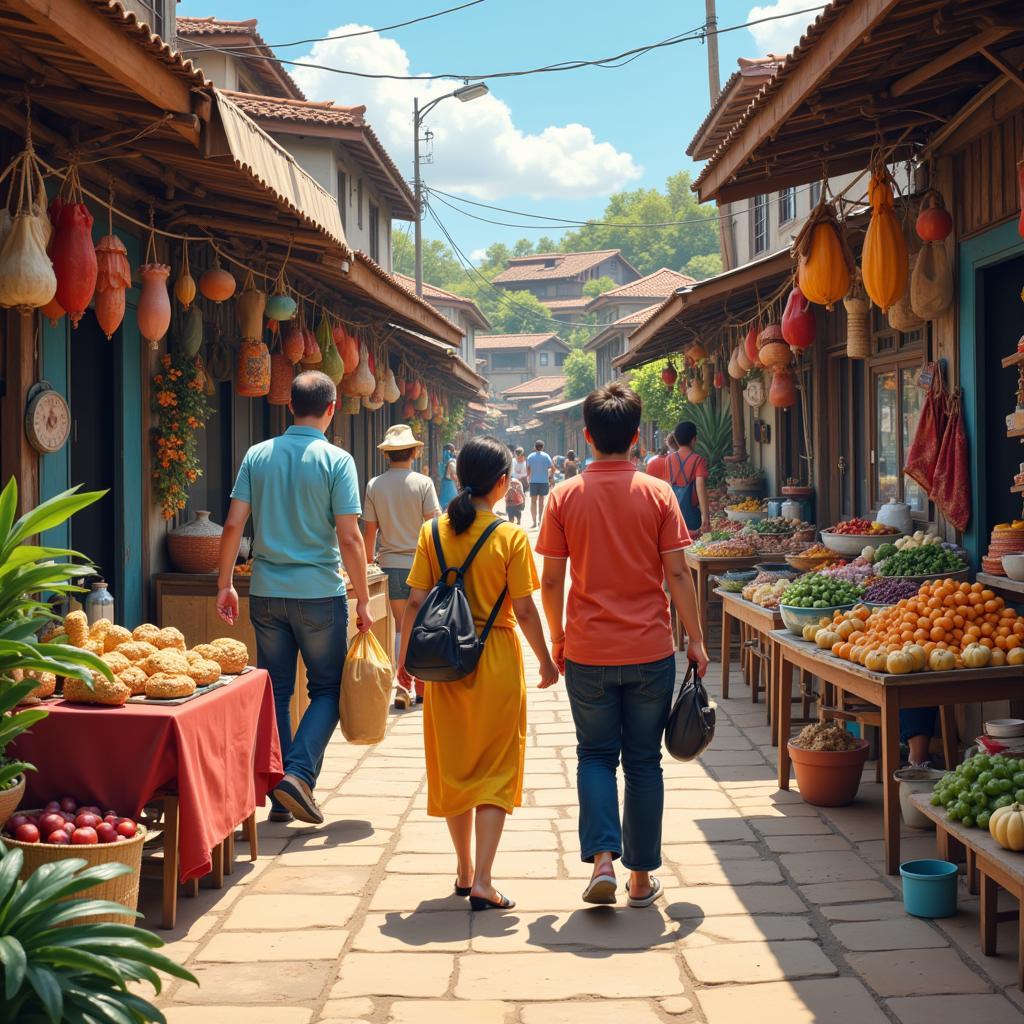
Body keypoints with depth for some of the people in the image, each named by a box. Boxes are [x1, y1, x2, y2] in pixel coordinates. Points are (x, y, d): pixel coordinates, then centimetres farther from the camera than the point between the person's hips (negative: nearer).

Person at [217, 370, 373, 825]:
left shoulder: (257, 456, 3)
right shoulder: (336, 460, -8)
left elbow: (233, 524, 1)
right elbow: (349, 538, -11)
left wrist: (225, 584, 10)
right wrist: (363, 601, -4)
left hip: (267, 594, 4)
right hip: (320, 594, -4)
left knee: (276, 690, 11)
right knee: (328, 688, 10)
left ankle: (279, 796, 15)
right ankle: (299, 773, -9)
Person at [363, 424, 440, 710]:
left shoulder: (374, 485, -1)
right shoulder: (423, 483, -8)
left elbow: (370, 531, 2)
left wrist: (368, 564, 13)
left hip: (391, 565, 2)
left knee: (401, 627, 11)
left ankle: (403, 688, 4)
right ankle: (421, 687, 15)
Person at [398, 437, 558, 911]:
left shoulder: (433, 532, -2)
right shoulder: (510, 537, -10)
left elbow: (416, 603, -2)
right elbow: (524, 610, -9)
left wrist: (405, 657, 10)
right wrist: (546, 660, 4)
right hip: (498, 663, -3)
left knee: (453, 767, 15)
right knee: (496, 770, 5)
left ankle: (464, 871, 26)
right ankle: (482, 881, -2)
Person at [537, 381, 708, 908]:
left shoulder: (565, 496, -3)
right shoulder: (658, 493, -4)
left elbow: (551, 580, -2)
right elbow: (677, 574, -5)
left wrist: (557, 638, 12)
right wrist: (696, 639, 4)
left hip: (588, 652, 0)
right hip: (650, 651, 0)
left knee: (595, 756, 14)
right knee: (643, 762, 11)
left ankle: (602, 859, -2)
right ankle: (641, 877, 17)